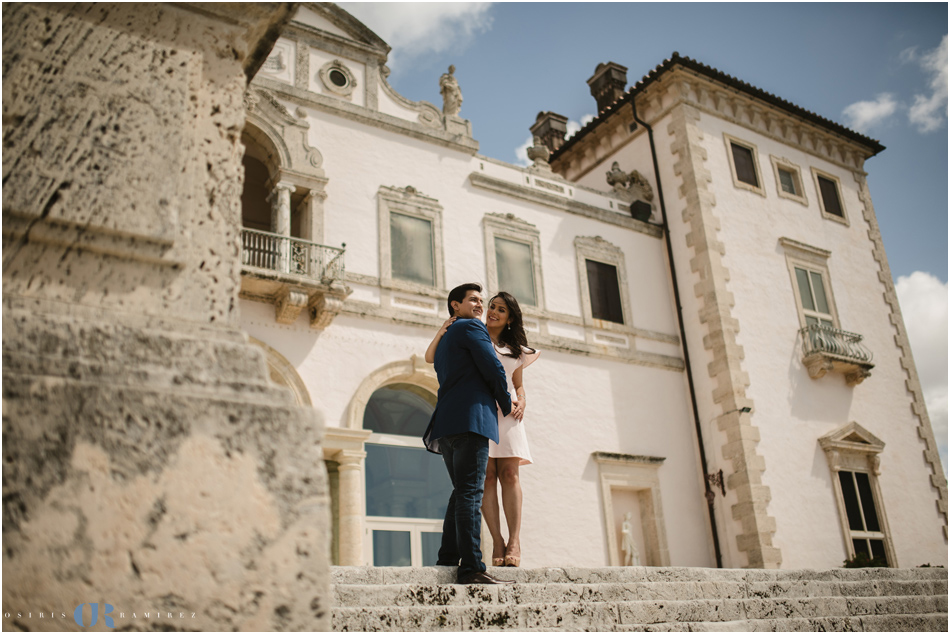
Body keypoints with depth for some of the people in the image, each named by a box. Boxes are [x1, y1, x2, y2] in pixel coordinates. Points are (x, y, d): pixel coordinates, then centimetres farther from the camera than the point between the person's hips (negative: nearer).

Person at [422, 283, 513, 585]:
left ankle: (447, 561, 9)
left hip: (447, 424, 9)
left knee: (462, 492, 12)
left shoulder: (444, 340, 30)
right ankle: (472, 568, -17)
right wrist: (507, 405, 8)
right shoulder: (471, 327, 2)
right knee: (470, 493, -14)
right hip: (472, 417, -9)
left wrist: (494, 401, 22)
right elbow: (493, 369, -7)